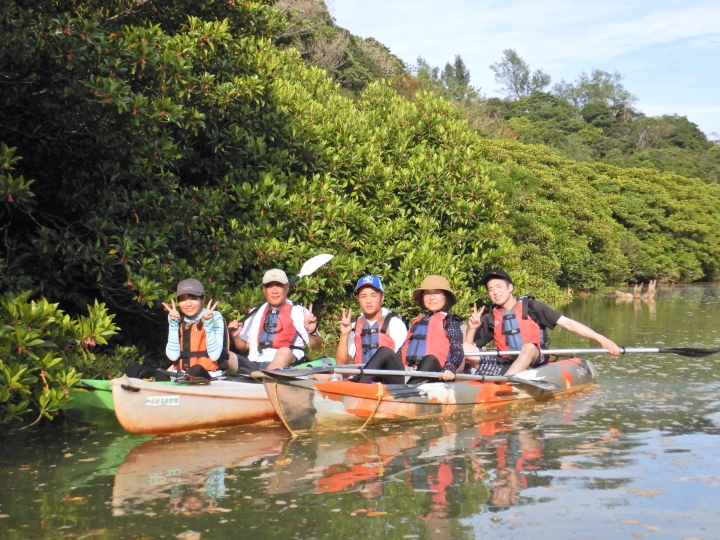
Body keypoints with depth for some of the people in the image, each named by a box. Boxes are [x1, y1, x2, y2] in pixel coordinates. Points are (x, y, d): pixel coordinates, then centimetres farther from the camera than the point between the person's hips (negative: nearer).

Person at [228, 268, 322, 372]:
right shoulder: (255, 313, 21)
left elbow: (316, 346, 1)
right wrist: (235, 337, 5)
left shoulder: (299, 312, 7)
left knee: (285, 352, -38)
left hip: (285, 366, -3)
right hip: (254, 364, 4)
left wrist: (312, 332, -20)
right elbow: (245, 347, 26)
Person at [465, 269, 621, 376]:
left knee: (530, 347, -35)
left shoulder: (531, 307, 3)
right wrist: (472, 328, -8)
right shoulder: (490, 319, 13)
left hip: (533, 365, -2)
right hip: (506, 367, 2)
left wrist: (601, 339, -8)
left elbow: (567, 323, -1)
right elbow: (468, 347, 12)